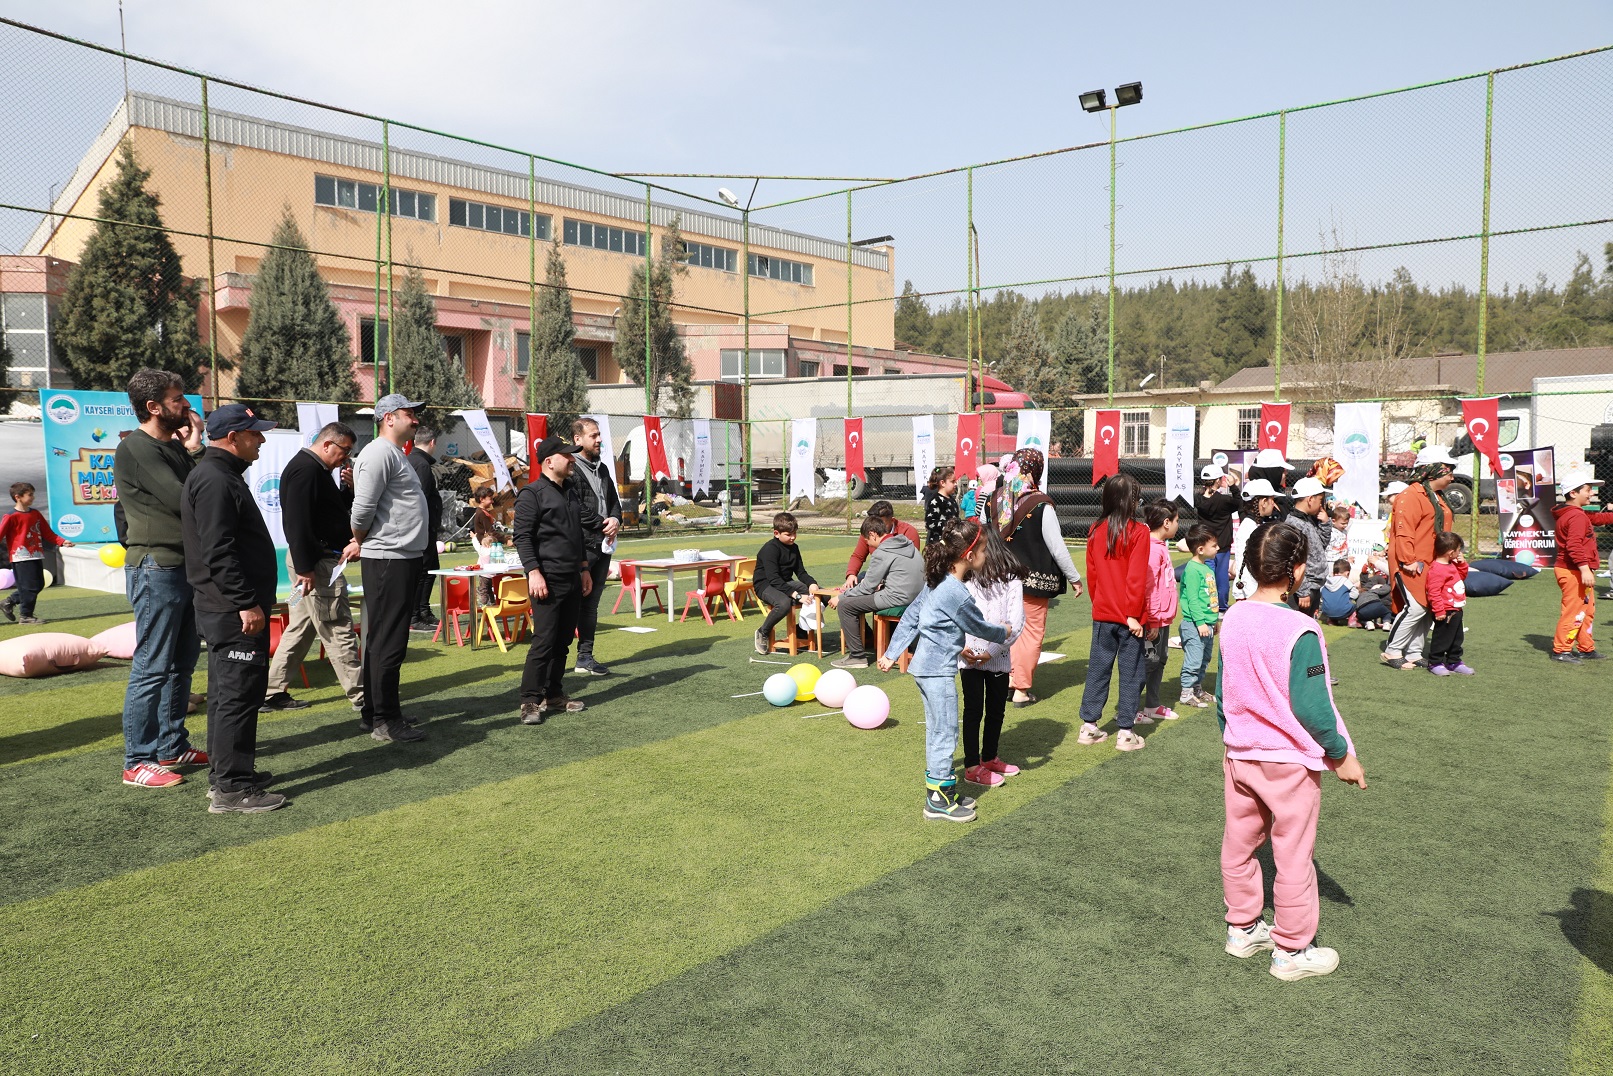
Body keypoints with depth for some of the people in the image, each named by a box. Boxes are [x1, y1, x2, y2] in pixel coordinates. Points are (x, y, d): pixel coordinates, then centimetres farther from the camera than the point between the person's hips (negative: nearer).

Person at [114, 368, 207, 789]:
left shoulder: (174, 446, 15)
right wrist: (196, 449, -8)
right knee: (152, 668, -5)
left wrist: (195, 449, 3)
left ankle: (173, 746, 24)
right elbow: (182, 499, -18)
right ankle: (138, 762, 2)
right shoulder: (136, 449, -12)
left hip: (186, 568, 9)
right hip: (156, 568, -9)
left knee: (181, 665, 14)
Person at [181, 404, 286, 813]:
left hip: (231, 609, 11)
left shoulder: (223, 475, 18)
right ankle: (232, 788, -2)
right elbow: (218, 553, -23)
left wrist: (251, 600, 23)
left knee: (227, 693, 17)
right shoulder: (214, 480, -16)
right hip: (234, 611, -11)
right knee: (239, 693, -8)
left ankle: (224, 774, 27)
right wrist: (246, 603, -23)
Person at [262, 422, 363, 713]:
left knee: (300, 628, 15)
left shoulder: (316, 469, 18)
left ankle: (273, 693, 22)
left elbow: (335, 510, 23)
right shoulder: (305, 469, -15)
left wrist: (348, 487, 6)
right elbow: (298, 522, -23)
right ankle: (361, 698, -4)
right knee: (339, 631, -7)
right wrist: (304, 567, -25)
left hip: (315, 560, 11)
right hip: (315, 562, -11)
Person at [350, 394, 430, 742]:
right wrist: (361, 542, -3)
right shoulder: (379, 453, -13)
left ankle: (373, 713, 25)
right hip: (388, 560, -10)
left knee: (383, 640, 15)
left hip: (405, 558, 10)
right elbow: (363, 508, -19)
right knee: (387, 643, -5)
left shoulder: (397, 455, 19)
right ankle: (385, 722, 2)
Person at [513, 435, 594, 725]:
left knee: (563, 641, 11)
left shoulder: (572, 493, 18)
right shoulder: (532, 493, -8)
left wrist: (584, 568, 22)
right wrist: (534, 572, -20)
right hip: (548, 580, -8)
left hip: (572, 580, 8)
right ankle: (530, 701, -2)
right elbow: (522, 536, -13)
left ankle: (554, 695, 19)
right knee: (544, 641, -9)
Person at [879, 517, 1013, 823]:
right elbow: (978, 627, -7)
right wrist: (1002, 632, 12)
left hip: (925, 666, 10)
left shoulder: (935, 582, 6)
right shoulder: (957, 594, -22)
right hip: (938, 671, -10)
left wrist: (892, 652, 14)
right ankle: (939, 801, 9)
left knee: (936, 732, 18)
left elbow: (910, 617, 10)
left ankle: (940, 790, 30)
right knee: (945, 733, 0)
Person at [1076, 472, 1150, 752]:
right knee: (1130, 672, 5)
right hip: (1129, 616, -4)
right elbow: (1136, 577, -15)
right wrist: (1134, 614, -12)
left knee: (1098, 668, 13)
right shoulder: (1138, 532, -12)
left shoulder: (1096, 531, 2)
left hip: (1102, 614, 4)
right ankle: (1126, 732, 9)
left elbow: (1091, 573, 8)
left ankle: (1089, 726, 17)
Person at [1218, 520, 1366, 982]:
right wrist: (1341, 754, -6)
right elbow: (1311, 707, -20)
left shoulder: (1233, 619, -2)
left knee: (1239, 844, 18)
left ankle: (1242, 928, 34)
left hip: (1239, 757, 6)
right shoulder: (1300, 630, -22)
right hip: (1289, 762, -6)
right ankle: (1292, 951, 21)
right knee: (1293, 857, 8)